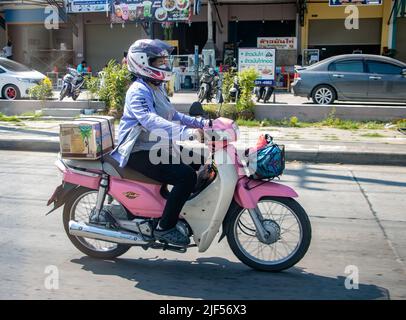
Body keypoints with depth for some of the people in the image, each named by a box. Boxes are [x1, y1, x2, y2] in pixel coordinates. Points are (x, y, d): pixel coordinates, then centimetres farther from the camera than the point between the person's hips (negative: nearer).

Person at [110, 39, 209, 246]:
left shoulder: (157, 88, 17)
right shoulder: (138, 91, -16)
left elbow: (172, 116, 23)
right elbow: (151, 121, -34)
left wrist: (201, 123, 10)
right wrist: (186, 132, -44)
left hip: (156, 148, 10)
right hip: (138, 153, -10)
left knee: (198, 164, 11)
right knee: (186, 176, -24)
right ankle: (164, 228, -14)